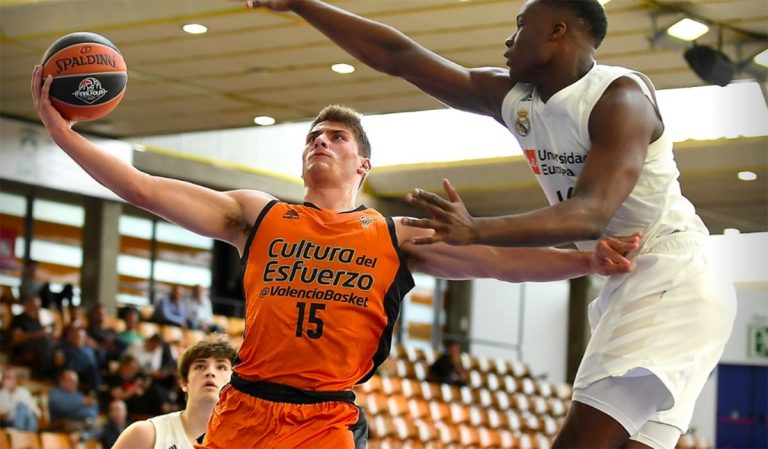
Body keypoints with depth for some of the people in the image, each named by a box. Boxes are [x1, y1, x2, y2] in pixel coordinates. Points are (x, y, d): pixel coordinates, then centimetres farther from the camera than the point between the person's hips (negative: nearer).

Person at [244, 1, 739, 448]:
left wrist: (475, 231, -43)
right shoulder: (510, 97, 6)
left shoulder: (620, 98, -17)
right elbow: (397, 56, 8)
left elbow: (591, 215, -31)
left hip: (671, 285, -9)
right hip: (628, 288, 9)